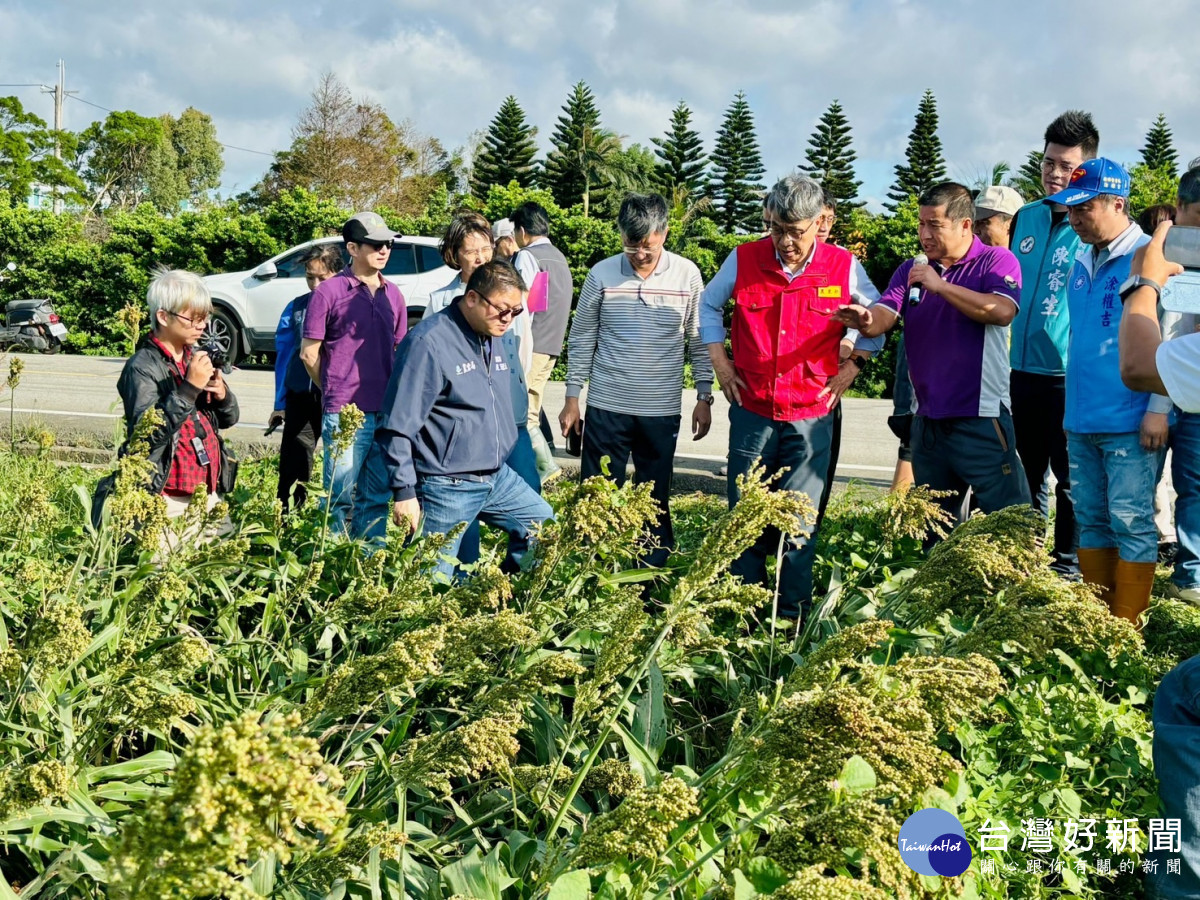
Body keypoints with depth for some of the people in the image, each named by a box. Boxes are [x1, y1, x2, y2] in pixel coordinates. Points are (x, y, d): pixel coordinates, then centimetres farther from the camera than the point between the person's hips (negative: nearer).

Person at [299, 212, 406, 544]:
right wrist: (335, 391, 7)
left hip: (387, 413, 5)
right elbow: (309, 353, -1)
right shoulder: (329, 292, -5)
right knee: (342, 497, 2)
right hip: (345, 413, -5)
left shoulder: (392, 294, 11)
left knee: (377, 498, 11)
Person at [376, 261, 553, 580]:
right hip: (446, 489, -8)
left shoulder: (493, 338, 10)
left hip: (498, 478, 9)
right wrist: (404, 491, -20)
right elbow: (397, 426, -19)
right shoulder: (429, 342, -18)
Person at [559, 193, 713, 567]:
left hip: (662, 410, 0)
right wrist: (572, 398, 5)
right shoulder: (602, 274, -2)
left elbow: (699, 341, 6)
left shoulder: (687, 275, -2)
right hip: (606, 407, 0)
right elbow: (581, 339, 5)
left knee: (655, 499, 9)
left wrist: (704, 397, 3)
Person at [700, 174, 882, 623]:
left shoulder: (843, 267, -3)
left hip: (811, 416, -1)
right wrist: (720, 364, 6)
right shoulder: (743, 260, -2)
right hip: (752, 410, 1)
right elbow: (709, 305, 15)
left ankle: (793, 617, 13)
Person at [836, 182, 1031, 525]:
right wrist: (866, 320, -25)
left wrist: (940, 285, -21)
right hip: (928, 420, 6)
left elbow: (1002, 311, -21)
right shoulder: (911, 270, 11)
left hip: (981, 419, -6)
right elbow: (883, 316, -2)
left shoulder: (996, 261, -3)